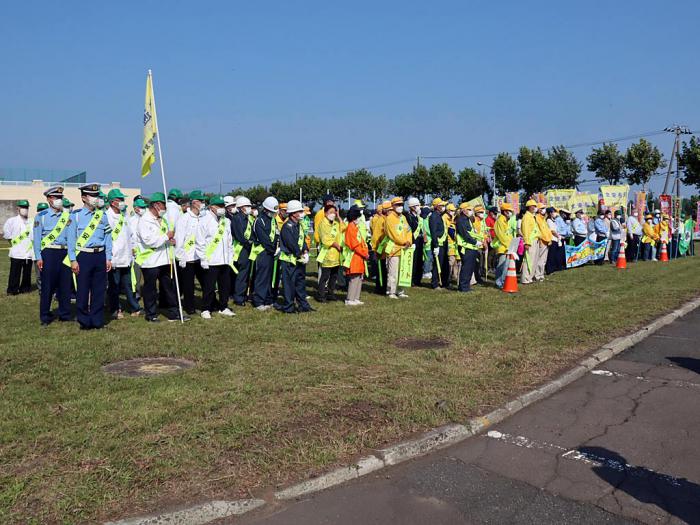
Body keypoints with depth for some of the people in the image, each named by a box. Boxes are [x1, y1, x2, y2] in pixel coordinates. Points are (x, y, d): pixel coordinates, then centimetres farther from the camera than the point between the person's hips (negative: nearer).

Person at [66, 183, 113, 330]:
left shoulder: (102, 215, 10)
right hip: (83, 256, -3)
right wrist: (73, 260, -7)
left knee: (99, 290, 6)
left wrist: (108, 258, 5)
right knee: (83, 290, 1)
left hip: (100, 255, 3)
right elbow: (71, 238, -2)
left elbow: (108, 238, 10)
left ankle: (97, 320, 15)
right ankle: (84, 321, 12)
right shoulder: (75, 215, 0)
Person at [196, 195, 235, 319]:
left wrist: (230, 257, 14)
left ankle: (223, 307, 24)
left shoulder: (226, 221, 14)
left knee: (225, 285, 11)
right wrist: (203, 259, -12)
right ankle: (206, 309, 13)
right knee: (209, 287, 0)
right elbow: (199, 242, -9)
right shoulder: (204, 220, -7)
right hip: (210, 261, -6)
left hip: (225, 261, 6)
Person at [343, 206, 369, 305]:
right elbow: (355, 245, -19)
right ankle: (350, 300, -3)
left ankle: (356, 298, 16)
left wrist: (365, 252, 6)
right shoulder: (351, 228, -14)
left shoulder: (356, 227, 17)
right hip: (354, 257, -10)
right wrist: (365, 254, -11)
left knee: (359, 278, 11)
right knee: (354, 278, -8)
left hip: (359, 257, 10)